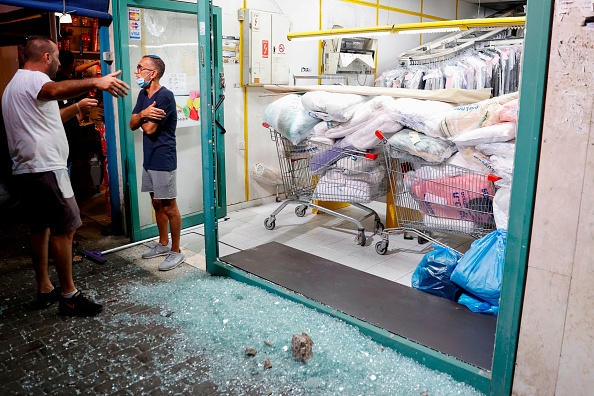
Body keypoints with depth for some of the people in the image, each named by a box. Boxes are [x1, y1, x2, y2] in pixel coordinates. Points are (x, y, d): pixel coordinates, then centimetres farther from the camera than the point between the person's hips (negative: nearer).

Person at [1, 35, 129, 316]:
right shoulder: (32, 79, -11)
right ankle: (69, 296, 0)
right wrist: (96, 82, -50)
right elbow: (55, 90, -36)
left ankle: (45, 290, 24)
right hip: (45, 169, -11)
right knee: (64, 229, -6)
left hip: (27, 170, 11)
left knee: (40, 228, 15)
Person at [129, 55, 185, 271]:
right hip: (149, 158, 9)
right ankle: (163, 243, 31)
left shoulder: (165, 96, -16)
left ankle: (176, 251, 9)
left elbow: (150, 128, -18)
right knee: (157, 203, 17)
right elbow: (132, 125, 8)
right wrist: (143, 113, -13)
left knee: (169, 207, -2)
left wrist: (143, 116, 3)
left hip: (163, 160, -9)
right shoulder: (143, 94, 11)